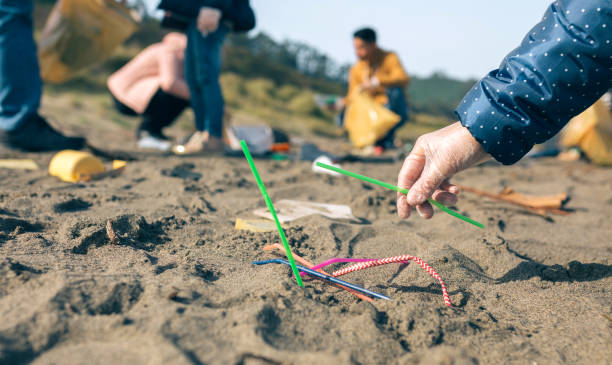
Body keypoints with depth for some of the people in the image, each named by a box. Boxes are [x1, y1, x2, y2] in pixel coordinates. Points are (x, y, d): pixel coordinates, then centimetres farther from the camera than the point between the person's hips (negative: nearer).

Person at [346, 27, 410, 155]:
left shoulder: (389, 58, -6)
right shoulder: (356, 69, 5)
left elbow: (403, 79, -25)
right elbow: (352, 98, 4)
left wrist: (376, 82, -37)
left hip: (394, 112, -3)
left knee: (395, 91, -34)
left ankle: (385, 139, -22)